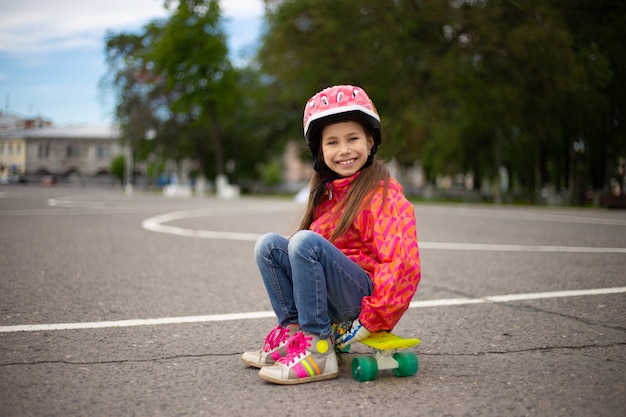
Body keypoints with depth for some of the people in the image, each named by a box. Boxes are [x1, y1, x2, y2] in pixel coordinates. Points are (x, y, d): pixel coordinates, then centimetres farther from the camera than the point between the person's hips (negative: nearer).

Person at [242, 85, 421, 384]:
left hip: (364, 295, -7)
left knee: (305, 241, -27)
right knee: (268, 244, -4)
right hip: (333, 297, 7)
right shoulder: (326, 192, 12)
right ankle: (292, 330, -7)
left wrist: (371, 321, -19)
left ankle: (318, 350, -23)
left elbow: (401, 263, -20)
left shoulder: (384, 194, -11)